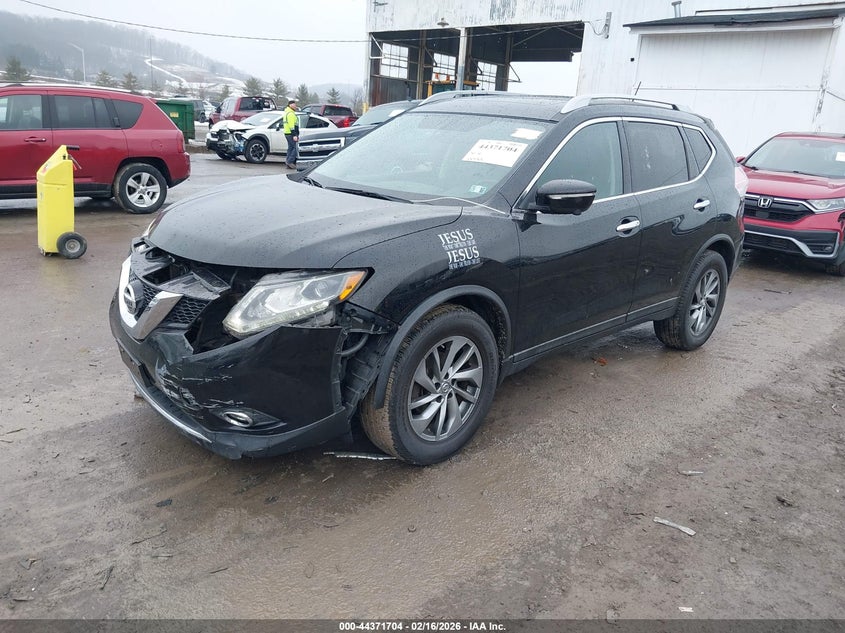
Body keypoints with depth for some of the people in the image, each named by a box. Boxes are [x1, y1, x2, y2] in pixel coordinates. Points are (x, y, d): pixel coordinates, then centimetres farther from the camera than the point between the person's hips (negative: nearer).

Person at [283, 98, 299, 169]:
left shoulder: (288, 112, 20)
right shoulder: (290, 114, -15)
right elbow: (291, 125, -22)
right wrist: (294, 135, -24)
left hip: (288, 133, 11)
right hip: (291, 134, -11)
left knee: (291, 148, 13)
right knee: (295, 148, -10)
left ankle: (288, 163, 15)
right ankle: (289, 161, -13)